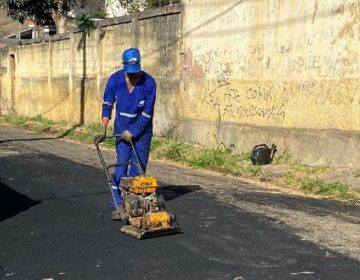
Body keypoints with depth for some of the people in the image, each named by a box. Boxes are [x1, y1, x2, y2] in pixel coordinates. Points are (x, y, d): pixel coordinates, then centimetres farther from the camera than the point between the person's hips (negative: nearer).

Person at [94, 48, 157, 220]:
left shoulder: (149, 83, -18)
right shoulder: (115, 80, -12)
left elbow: (147, 113, -15)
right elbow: (107, 105, -4)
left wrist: (132, 132, -15)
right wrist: (103, 130, -11)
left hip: (142, 130, -1)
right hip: (122, 129, 1)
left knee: (138, 166, 2)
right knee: (121, 165, -5)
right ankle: (117, 205, -5)